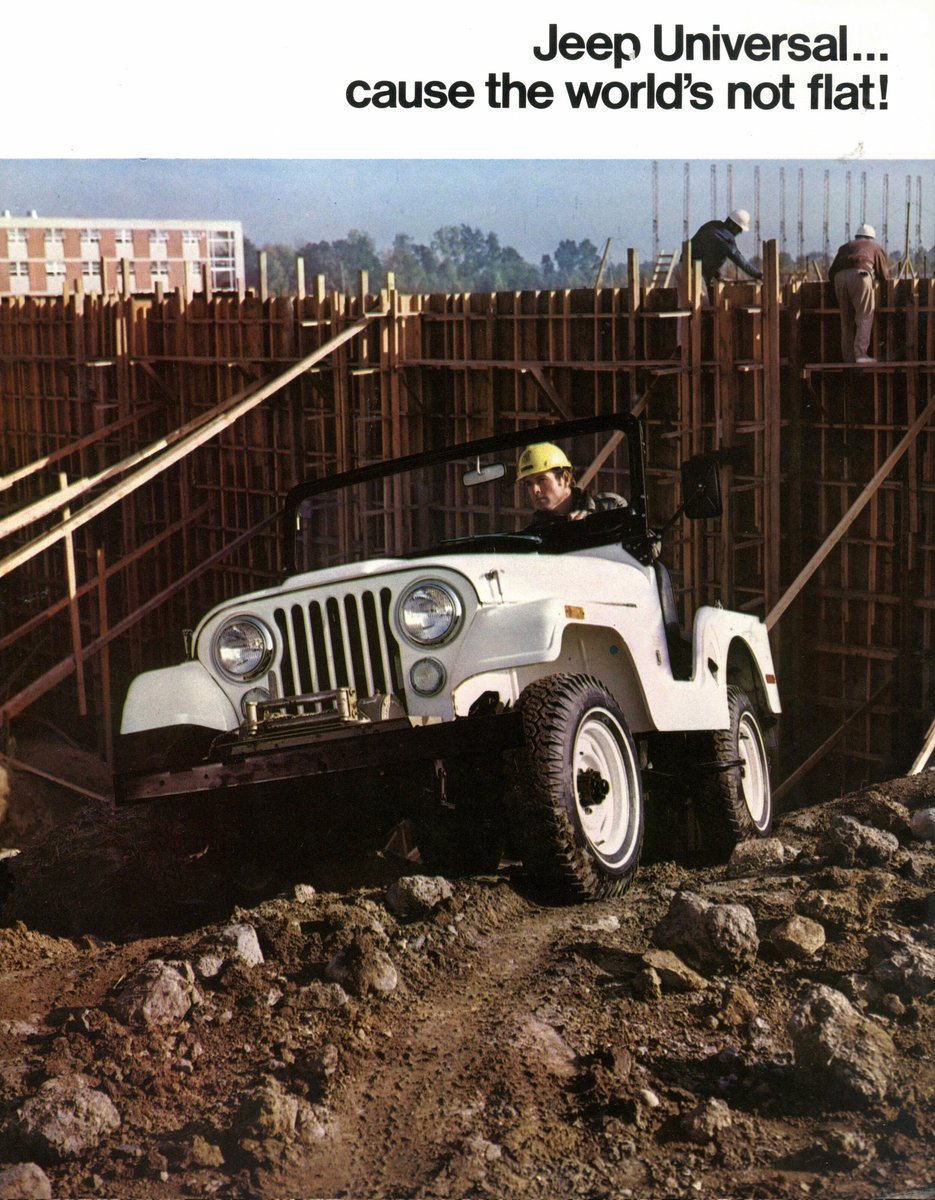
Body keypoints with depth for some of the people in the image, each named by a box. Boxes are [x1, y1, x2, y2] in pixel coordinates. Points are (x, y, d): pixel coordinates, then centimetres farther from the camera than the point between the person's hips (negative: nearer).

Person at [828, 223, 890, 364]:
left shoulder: (845, 247, 35)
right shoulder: (876, 247, 28)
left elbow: (831, 273, 27)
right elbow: (883, 275, 25)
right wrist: (874, 276, 45)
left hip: (840, 278, 4)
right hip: (860, 275, -4)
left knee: (846, 319, 9)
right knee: (864, 316, -2)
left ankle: (849, 358, 6)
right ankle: (861, 353, -16)